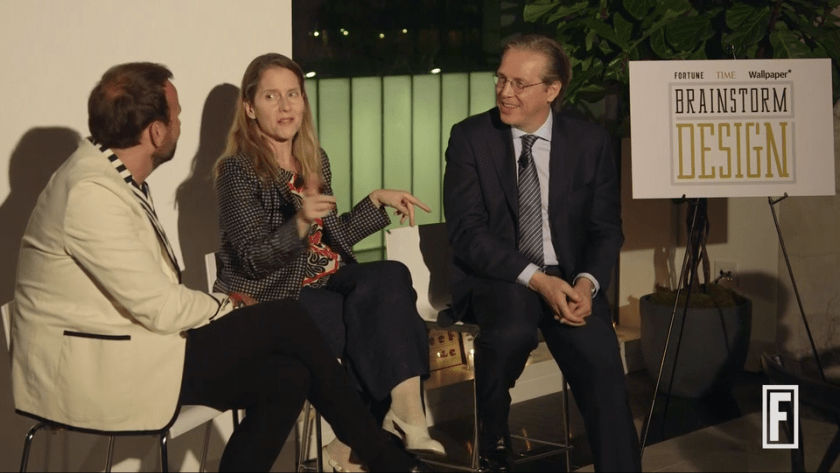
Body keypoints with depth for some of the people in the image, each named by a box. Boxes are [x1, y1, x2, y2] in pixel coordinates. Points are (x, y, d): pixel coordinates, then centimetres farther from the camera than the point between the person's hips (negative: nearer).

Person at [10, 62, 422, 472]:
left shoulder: (114, 178, 10)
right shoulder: (91, 193, -21)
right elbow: (161, 308, -20)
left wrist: (223, 305, -3)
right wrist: (227, 306, -2)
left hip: (124, 348, 9)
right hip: (95, 372, -9)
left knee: (286, 377, -6)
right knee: (286, 322, -9)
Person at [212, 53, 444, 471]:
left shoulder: (314, 161, 10)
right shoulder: (237, 170, -10)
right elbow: (255, 261, -17)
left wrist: (378, 201, 7)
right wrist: (299, 224, -33)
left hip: (321, 282, 6)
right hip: (270, 299, -6)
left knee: (391, 276, -24)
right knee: (373, 316, -26)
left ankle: (397, 420, -25)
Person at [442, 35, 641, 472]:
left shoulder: (591, 142, 3)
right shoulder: (469, 137, -3)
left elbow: (606, 230, 6)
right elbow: (466, 231, -10)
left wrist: (587, 281, -16)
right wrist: (535, 279, -22)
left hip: (568, 279, 2)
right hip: (495, 277, -1)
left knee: (601, 361, -26)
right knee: (513, 326, -35)